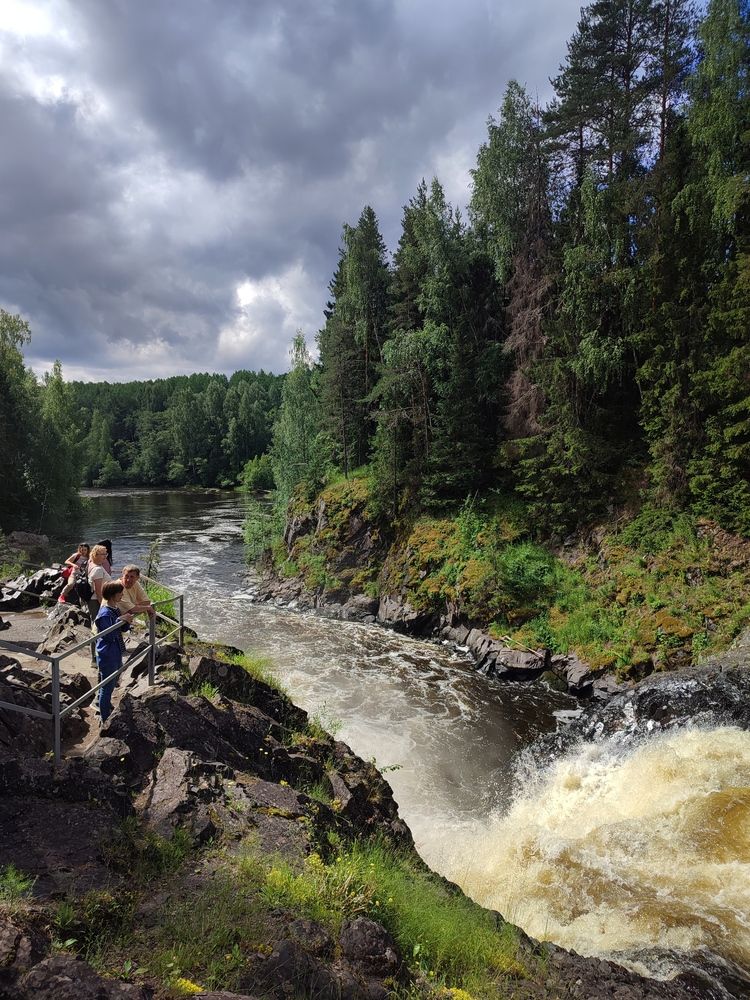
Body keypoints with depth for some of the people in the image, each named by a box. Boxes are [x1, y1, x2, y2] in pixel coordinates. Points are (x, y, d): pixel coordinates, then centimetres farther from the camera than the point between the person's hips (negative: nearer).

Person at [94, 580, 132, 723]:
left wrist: (126, 622, -9)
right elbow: (108, 635, -26)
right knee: (107, 686, 3)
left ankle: (106, 707, 42)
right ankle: (104, 718, 16)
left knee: (112, 683, 24)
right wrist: (120, 620, -30)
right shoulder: (105, 614, -24)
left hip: (115, 653, 9)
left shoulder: (115, 609, 4)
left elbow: (122, 629, 11)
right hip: (107, 656, -9)